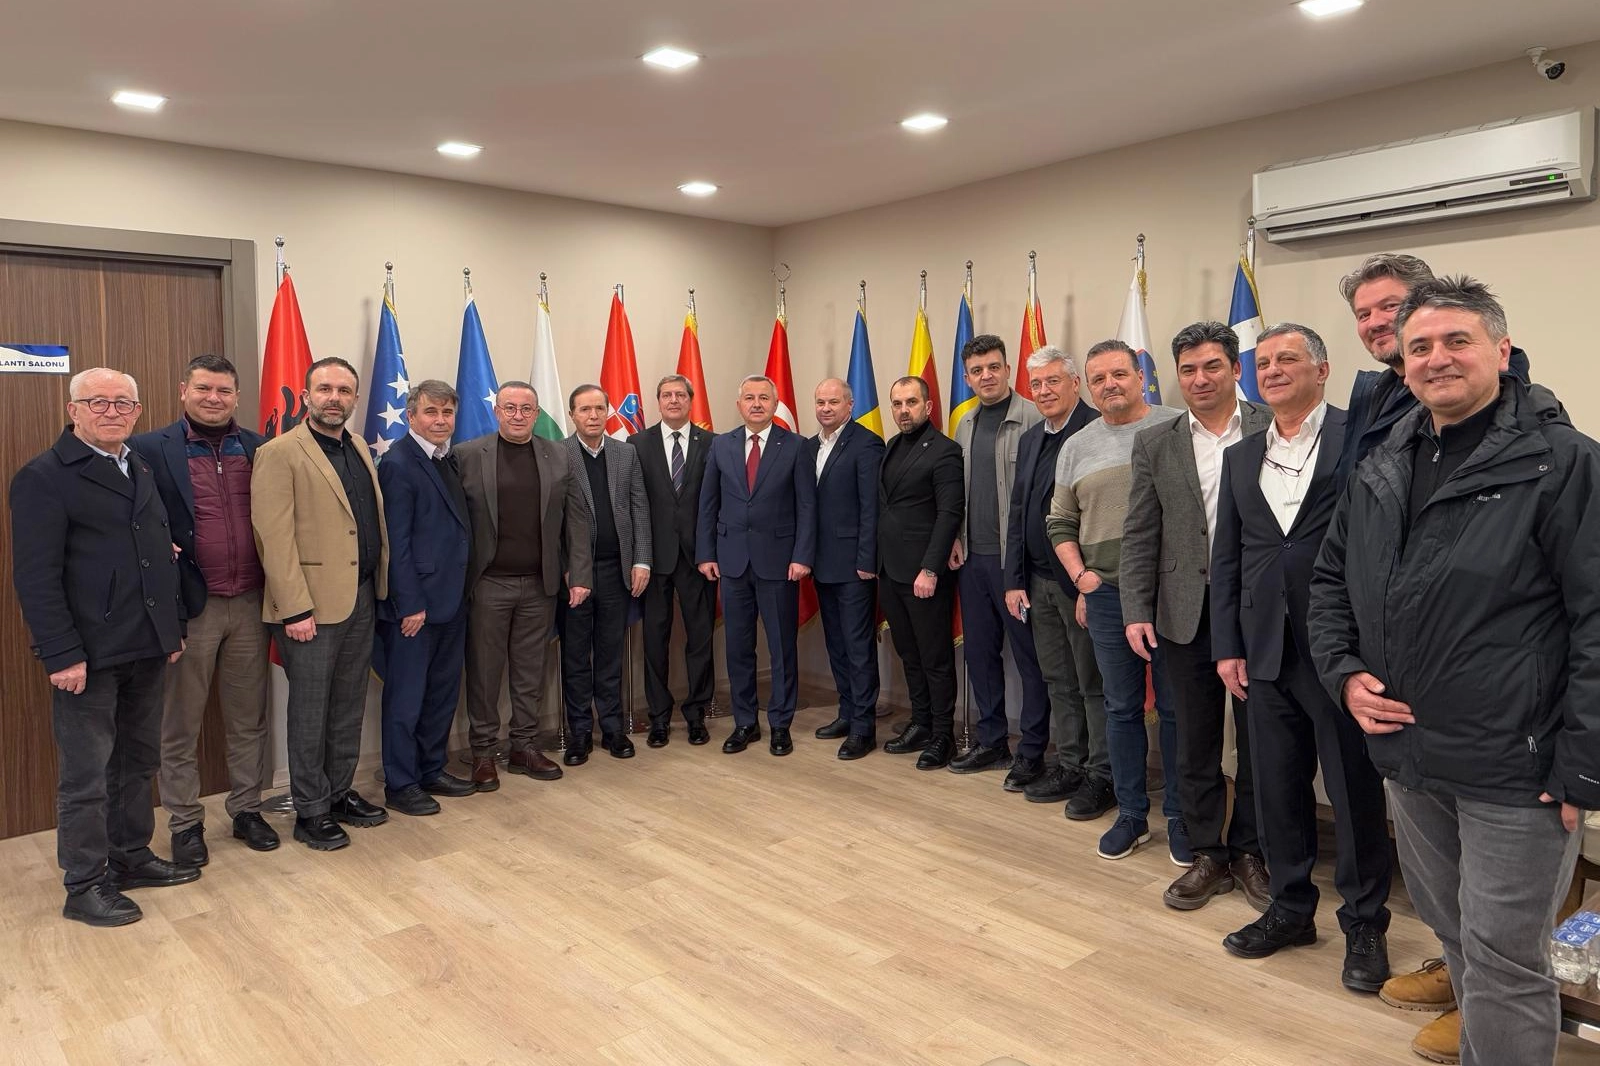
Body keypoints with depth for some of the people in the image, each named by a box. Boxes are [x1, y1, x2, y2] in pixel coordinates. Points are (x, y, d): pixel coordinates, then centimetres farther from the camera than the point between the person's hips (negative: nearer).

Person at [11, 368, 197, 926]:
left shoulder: (141, 470, 13)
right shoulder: (44, 476, -10)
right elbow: (35, 576, -15)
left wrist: (172, 628, 14)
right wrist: (62, 654, -19)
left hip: (146, 649, 7)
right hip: (89, 655, -7)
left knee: (137, 763, 17)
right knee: (86, 775, 4)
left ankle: (132, 857, 32)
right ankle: (85, 886, 17)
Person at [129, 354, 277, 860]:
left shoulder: (259, 449, 5)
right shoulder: (149, 449, -5)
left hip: (250, 604, 3)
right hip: (189, 606, -3)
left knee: (249, 719, 13)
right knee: (180, 725, 10)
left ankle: (247, 809, 28)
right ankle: (184, 823, 24)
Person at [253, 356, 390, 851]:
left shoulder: (359, 448, 12)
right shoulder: (280, 454, -10)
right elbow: (275, 539, -15)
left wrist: (378, 586, 7)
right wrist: (296, 609, -19)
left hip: (361, 597, 7)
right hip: (311, 605, -7)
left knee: (349, 707, 16)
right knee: (310, 712, 5)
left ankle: (340, 793, 30)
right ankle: (310, 812, 17)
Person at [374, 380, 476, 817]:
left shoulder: (449, 460, 11)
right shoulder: (398, 464, -13)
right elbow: (396, 542, -16)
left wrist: (460, 590, 7)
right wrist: (410, 604, -17)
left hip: (451, 599, 8)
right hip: (415, 602, -8)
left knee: (443, 692, 16)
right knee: (406, 697, 4)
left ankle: (432, 770, 30)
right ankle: (400, 785, 17)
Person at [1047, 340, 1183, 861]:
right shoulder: (1076, 448, 9)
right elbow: (1060, 524, 14)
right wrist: (1080, 575, 1)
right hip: (1105, 594, 3)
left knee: (1175, 707, 6)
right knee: (1121, 708, 12)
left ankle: (1179, 815, 22)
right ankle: (1131, 814, 25)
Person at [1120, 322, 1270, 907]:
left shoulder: (1272, 428, -1)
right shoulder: (1154, 443, 5)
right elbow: (1139, 536, 4)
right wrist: (1136, 611, -3)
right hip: (1187, 613, 2)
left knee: (1258, 738, 10)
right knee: (1195, 740, 11)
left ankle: (1249, 852, 27)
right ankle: (1206, 853, 26)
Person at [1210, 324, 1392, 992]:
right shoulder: (1241, 457, 12)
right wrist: (1228, 646, 7)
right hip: (1267, 652, 5)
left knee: (1355, 788, 7)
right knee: (1277, 786, 14)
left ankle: (1364, 923, 24)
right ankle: (1291, 907, 31)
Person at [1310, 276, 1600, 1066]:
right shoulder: (1383, 468, 8)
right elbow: (1330, 580, 16)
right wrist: (1345, 671, 0)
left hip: (1514, 769, -6)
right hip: (1409, 757, 6)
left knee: (1502, 963, 4)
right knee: (1454, 937, 22)